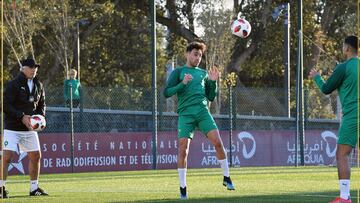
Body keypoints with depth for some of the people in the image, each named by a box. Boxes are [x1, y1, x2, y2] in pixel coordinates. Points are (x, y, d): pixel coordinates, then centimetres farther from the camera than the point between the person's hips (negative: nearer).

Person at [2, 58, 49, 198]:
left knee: (36, 156, 10)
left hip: (29, 128, 6)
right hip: (12, 128, -6)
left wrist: (40, 117, -1)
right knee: (7, 156, -15)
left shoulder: (38, 85, 8)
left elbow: (41, 104, 19)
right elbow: (5, 105, -17)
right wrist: (21, 117, -24)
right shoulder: (13, 85, -12)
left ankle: (34, 188, 23)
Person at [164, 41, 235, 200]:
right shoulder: (178, 72, 11)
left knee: (217, 142, -13)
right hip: (185, 114, -3)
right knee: (183, 149, -10)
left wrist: (213, 82, 5)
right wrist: (183, 83, -13)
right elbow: (167, 93, 0)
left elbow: (211, 97, 21)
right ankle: (183, 188, -3)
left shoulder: (203, 73, 21)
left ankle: (226, 178, 1)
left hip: (203, 112, 3)